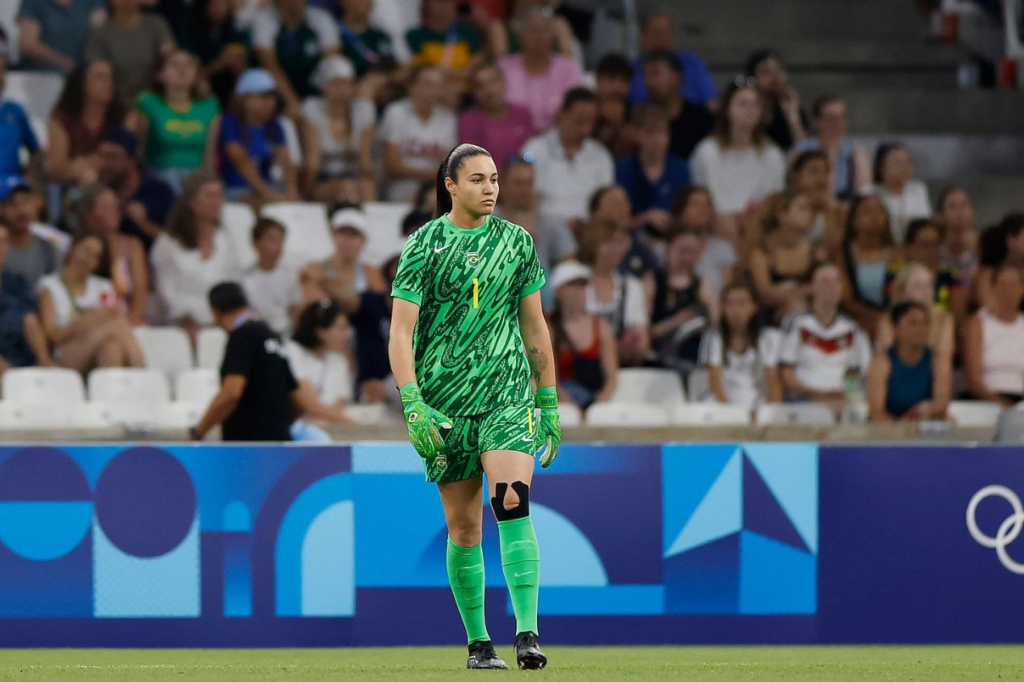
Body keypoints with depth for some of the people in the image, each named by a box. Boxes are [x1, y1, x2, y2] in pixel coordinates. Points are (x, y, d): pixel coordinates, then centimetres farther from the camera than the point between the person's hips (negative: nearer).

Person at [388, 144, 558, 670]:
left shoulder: (515, 241, 8)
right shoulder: (425, 245, -1)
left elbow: (534, 326, 15)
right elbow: (400, 334, -5)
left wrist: (549, 404, 13)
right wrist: (412, 405, -16)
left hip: (508, 398, 1)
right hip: (445, 403, -1)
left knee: (513, 504, -20)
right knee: (464, 529, 4)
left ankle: (528, 634, -25)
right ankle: (478, 643, 16)